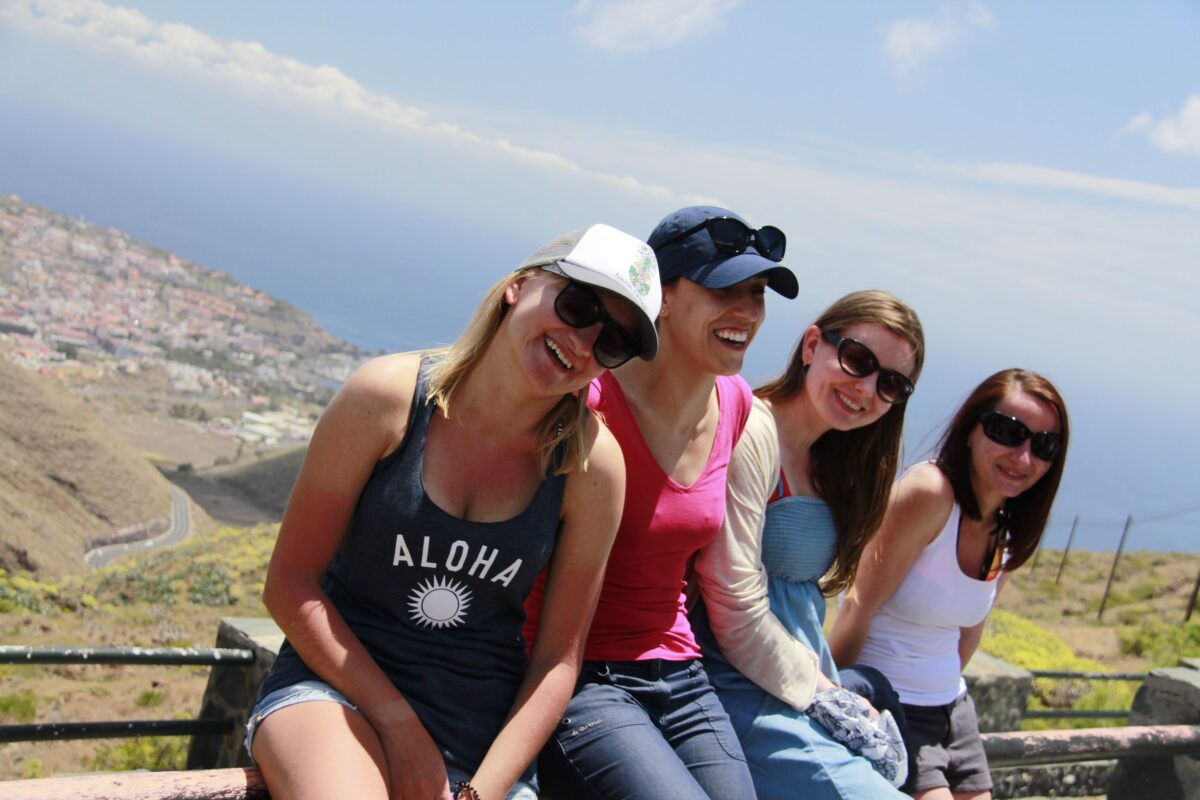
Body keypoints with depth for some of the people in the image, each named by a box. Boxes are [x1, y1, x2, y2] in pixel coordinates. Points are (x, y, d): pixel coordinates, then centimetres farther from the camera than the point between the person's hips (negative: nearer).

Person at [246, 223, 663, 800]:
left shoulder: (590, 464, -7)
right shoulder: (390, 396, -11)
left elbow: (558, 658, -1)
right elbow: (290, 583, -7)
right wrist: (397, 724, -11)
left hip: (486, 731, 2)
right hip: (336, 684, -2)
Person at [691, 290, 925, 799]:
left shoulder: (829, 465, 15)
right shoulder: (753, 432, -13)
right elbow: (735, 612, -18)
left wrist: (834, 691, 3)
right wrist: (824, 694, -9)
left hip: (808, 696, 9)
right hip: (746, 701, -9)